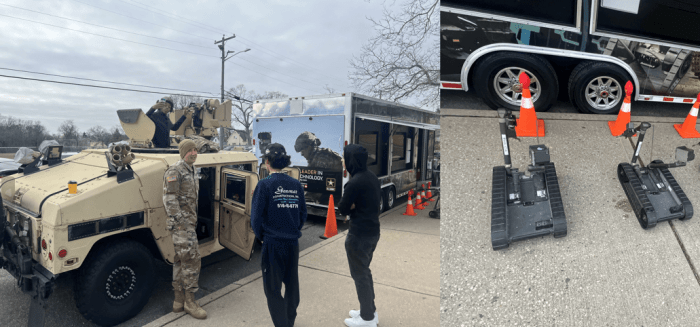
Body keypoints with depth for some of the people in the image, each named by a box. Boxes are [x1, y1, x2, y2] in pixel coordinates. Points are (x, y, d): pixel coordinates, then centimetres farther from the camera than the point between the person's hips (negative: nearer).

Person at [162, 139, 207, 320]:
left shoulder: (192, 172, 16)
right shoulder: (175, 171, -12)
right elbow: (169, 199, -17)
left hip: (189, 222, 9)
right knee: (192, 259, -9)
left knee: (181, 261, 12)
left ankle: (179, 301, 21)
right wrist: (180, 222, -21)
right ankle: (189, 302, 2)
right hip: (180, 223, -9)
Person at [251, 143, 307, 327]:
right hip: (293, 243, 5)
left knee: (273, 288, 9)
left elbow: (256, 216, -9)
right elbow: (303, 213, 5)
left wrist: (261, 236, 7)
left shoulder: (265, 184, -12)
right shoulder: (296, 185, 1)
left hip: (273, 244, -5)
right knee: (292, 284, 20)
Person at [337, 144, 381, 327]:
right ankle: (370, 311, 36)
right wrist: (355, 205, 2)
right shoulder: (373, 177, 4)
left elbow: (342, 209, -14)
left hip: (359, 235, -9)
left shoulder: (355, 182, -23)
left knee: (359, 275, 7)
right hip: (373, 232, 9)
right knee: (365, 272, 23)